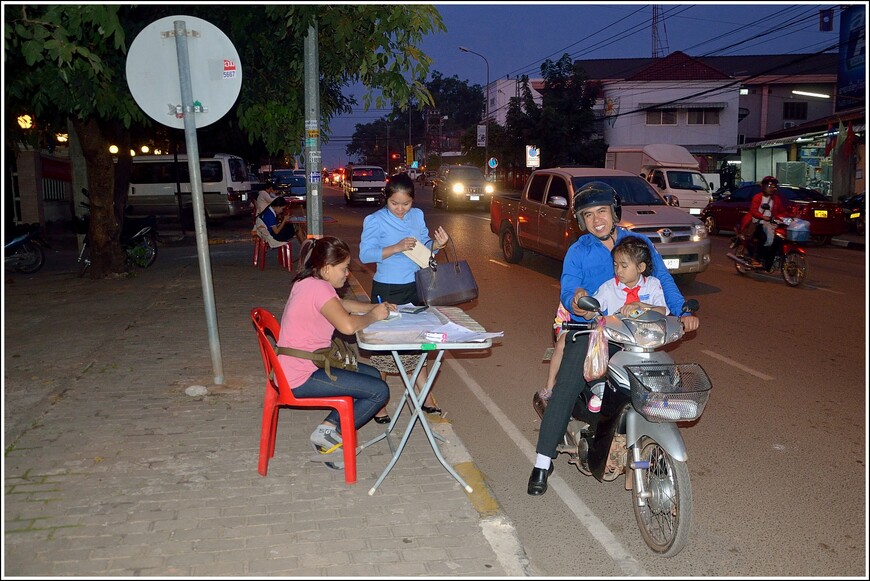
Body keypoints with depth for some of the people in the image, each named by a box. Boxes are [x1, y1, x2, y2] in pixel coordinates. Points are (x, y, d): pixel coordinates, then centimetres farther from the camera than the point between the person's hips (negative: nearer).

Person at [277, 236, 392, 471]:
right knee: (379, 391, -10)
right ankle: (329, 435, 3)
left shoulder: (308, 283, 10)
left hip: (301, 366, 11)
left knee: (373, 375, 17)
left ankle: (330, 425, 13)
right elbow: (348, 325, -35)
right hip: (301, 378, -11)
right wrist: (373, 316, -14)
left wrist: (375, 307, 10)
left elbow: (342, 304, 25)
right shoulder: (318, 288, -21)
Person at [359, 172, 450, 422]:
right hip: (387, 290, -5)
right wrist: (396, 248, -27)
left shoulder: (417, 215, 6)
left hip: (415, 288, 5)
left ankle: (426, 398, 26)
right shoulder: (375, 220, -9)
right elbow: (365, 254, -17)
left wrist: (436, 245, -12)